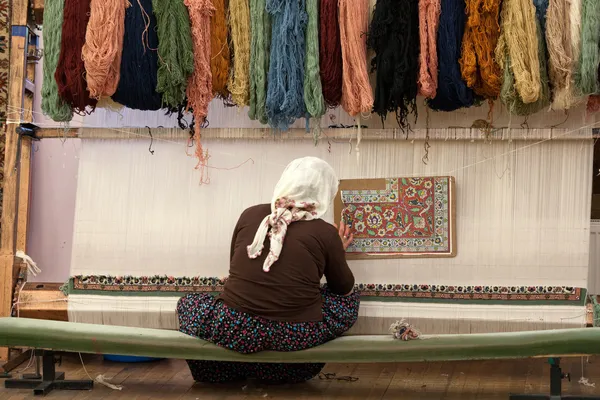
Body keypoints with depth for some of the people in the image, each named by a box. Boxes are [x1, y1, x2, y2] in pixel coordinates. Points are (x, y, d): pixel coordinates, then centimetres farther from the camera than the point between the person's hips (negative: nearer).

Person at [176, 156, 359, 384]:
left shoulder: (250, 215, 5)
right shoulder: (326, 233, -1)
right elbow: (345, 288, 13)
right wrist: (338, 253, 32)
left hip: (235, 330, 2)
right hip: (294, 338, -1)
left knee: (188, 303, 29)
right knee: (349, 300, 26)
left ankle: (234, 372, 26)